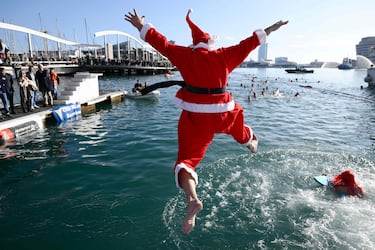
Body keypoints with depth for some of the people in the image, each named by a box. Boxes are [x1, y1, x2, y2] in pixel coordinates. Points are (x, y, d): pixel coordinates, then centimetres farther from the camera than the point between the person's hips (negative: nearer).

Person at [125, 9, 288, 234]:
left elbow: (161, 42, 8)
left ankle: (192, 199, -26)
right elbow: (248, 44, 13)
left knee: (187, 157, 0)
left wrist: (141, 26, 21)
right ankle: (251, 141, 65)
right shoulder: (223, 55, 4)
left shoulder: (186, 55, 1)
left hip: (195, 115, -2)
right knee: (237, 113, 37)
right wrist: (270, 30, 26)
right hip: (223, 113, 3)